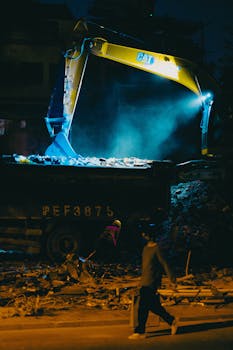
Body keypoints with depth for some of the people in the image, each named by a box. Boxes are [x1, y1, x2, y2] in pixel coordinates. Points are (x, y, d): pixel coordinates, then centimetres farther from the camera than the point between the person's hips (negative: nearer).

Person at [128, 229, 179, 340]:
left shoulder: (156, 249, -10)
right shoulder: (145, 248, 15)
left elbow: (164, 264, -11)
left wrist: (172, 279, -12)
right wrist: (141, 280, 27)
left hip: (151, 283, -9)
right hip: (144, 283, 9)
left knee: (142, 307, -9)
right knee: (154, 306, 12)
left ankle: (140, 331, -4)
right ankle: (172, 321, 25)